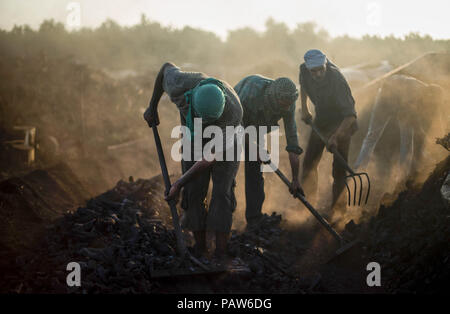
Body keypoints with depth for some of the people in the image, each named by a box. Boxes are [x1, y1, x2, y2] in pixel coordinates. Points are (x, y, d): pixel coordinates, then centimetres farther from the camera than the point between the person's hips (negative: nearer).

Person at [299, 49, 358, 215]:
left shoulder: (337, 80, -34)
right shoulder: (304, 71, -16)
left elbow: (350, 115, -35)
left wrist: (335, 137, -39)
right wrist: (304, 109, 9)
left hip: (341, 122, -6)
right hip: (321, 120, 6)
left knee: (339, 169, -10)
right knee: (309, 163, 8)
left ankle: (337, 207, -1)